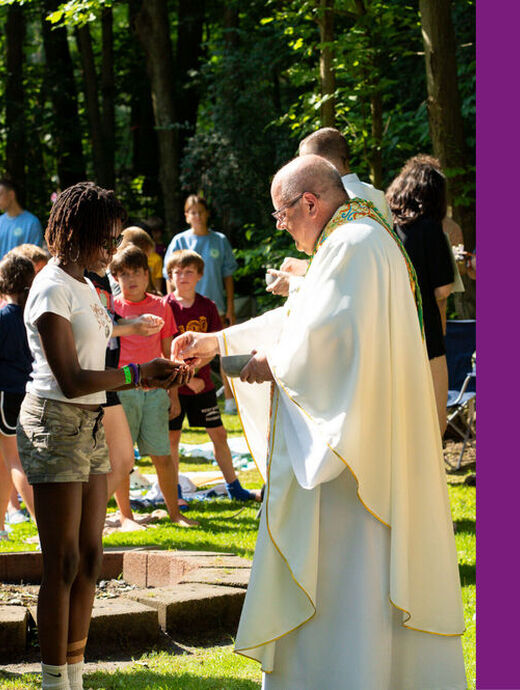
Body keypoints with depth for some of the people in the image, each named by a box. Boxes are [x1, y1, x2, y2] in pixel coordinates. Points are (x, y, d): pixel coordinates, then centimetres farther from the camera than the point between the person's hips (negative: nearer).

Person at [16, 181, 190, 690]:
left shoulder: (85, 287, 15)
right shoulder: (52, 290, -13)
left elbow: (92, 370, 12)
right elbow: (71, 380, -18)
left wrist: (156, 377, 1)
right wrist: (139, 373, -14)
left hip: (90, 424, 9)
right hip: (55, 424, -9)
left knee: (88, 558, 8)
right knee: (63, 562, -6)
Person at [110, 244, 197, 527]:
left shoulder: (161, 307, 9)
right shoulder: (112, 307, 2)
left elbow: (168, 353, 14)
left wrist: (173, 393, 13)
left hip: (154, 391, 2)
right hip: (122, 390, -2)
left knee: (163, 456, 4)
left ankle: (175, 513, 15)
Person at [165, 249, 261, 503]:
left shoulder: (207, 307, 4)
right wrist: (187, 378, -15)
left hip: (202, 382, 3)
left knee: (219, 434, 8)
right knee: (172, 437, 2)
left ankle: (234, 488, 18)